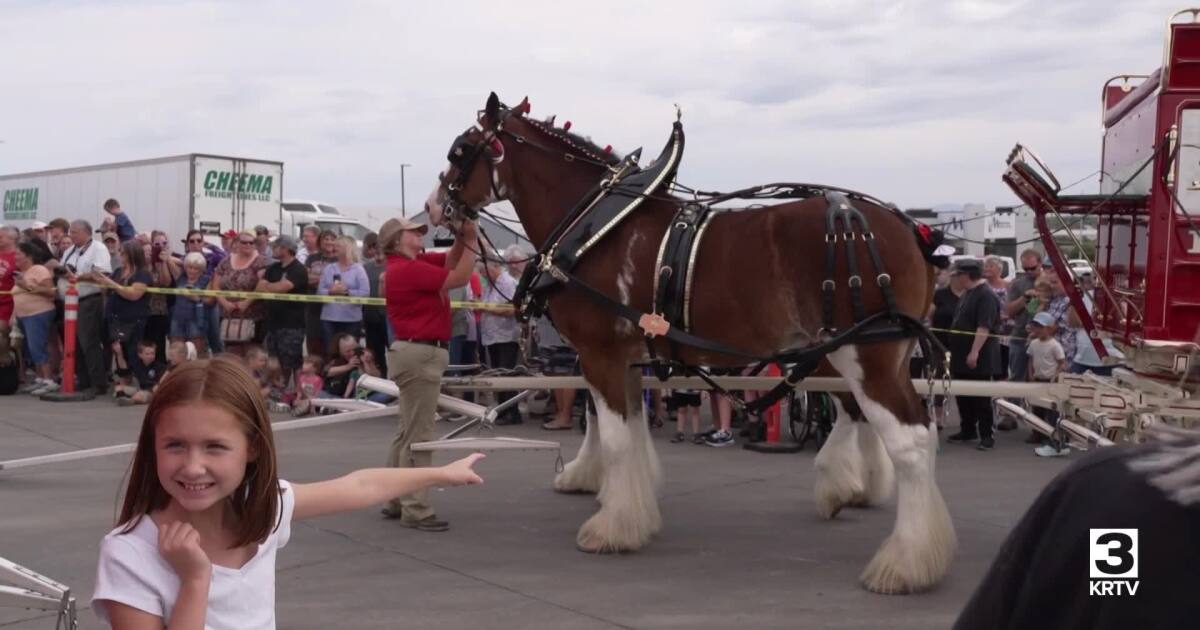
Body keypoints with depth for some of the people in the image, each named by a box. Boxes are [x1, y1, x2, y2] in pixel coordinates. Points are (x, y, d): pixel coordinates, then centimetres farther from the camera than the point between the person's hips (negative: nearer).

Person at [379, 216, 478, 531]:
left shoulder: (413, 264, 16)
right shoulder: (408, 269, -15)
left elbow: (450, 261, 13)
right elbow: (459, 277, -16)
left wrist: (462, 238, -4)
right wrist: (471, 242, -9)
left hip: (418, 353, 11)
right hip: (420, 354, -11)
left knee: (408, 432, 15)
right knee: (418, 435, -8)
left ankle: (397, 501, 22)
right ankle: (415, 510, -4)